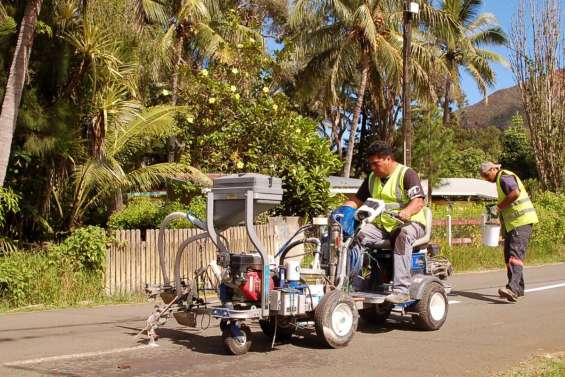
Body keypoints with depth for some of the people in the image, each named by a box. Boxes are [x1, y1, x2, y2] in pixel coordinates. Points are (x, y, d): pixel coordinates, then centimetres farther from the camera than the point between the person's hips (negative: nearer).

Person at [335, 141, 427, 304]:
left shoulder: (406, 174, -6)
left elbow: (418, 201, -19)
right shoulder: (372, 178, 15)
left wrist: (405, 213, -40)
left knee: (404, 234, -39)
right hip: (382, 226, 6)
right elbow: (357, 200, 18)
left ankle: (401, 290, -43)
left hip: (410, 223, -6)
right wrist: (343, 209, -4)